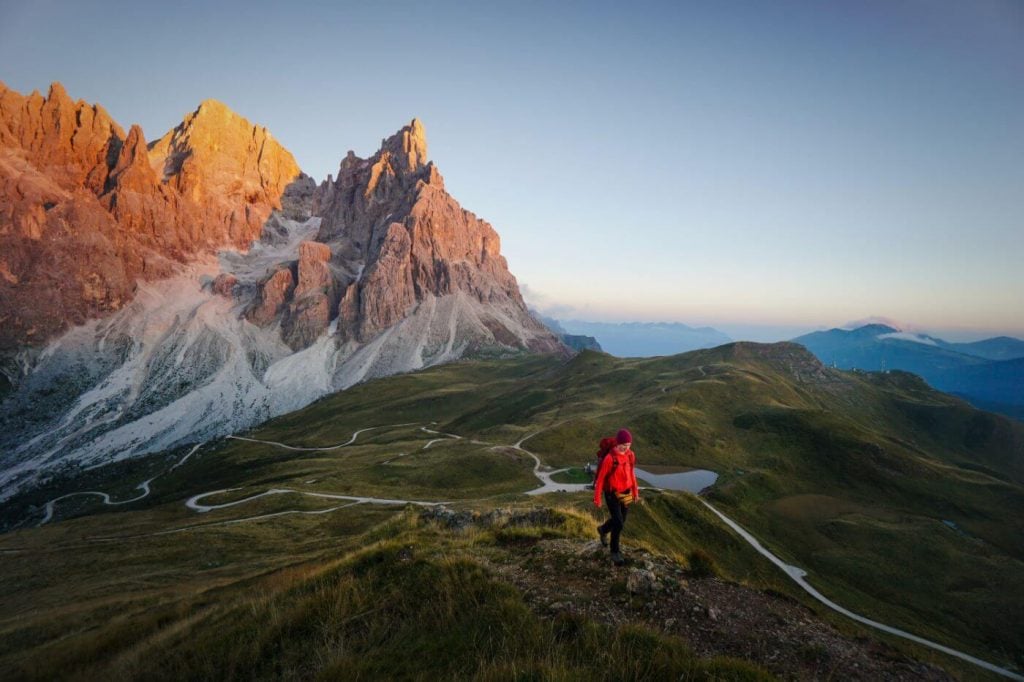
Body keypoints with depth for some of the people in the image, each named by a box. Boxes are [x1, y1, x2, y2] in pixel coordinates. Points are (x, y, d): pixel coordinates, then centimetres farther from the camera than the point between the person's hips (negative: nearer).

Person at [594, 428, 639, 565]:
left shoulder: (630, 455, -5)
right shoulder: (609, 458, -24)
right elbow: (600, 478, -16)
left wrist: (635, 491, 15)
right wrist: (597, 498, -12)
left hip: (626, 494, 6)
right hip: (612, 495, -6)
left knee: (620, 521, 17)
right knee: (618, 524, -10)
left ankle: (603, 529, 49)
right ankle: (615, 552, 11)